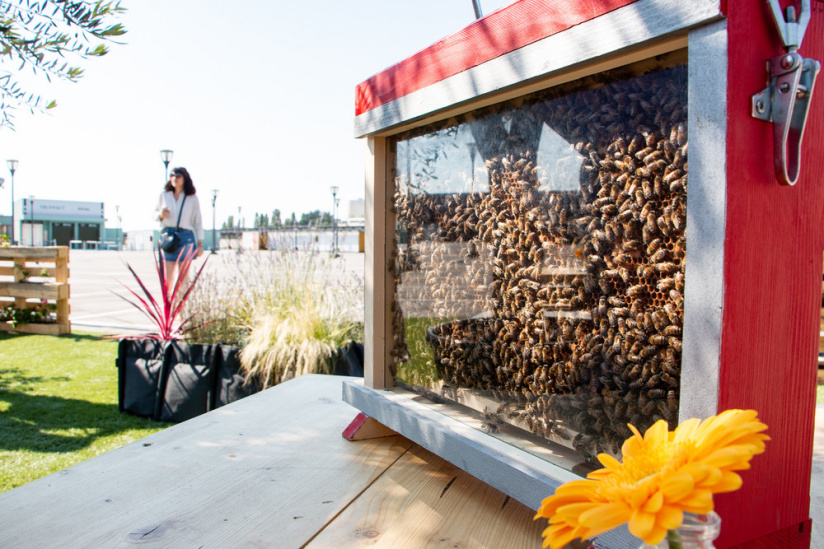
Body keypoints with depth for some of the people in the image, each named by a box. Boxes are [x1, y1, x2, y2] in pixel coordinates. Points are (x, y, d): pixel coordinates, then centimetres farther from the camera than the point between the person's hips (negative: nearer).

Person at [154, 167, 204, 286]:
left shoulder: (192, 198, 6)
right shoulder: (164, 195, 11)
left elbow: (198, 222, 6)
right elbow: (156, 214, 19)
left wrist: (200, 244, 1)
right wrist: (160, 215, -6)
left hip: (186, 236, -1)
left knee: (183, 278, 0)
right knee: (167, 277, -4)